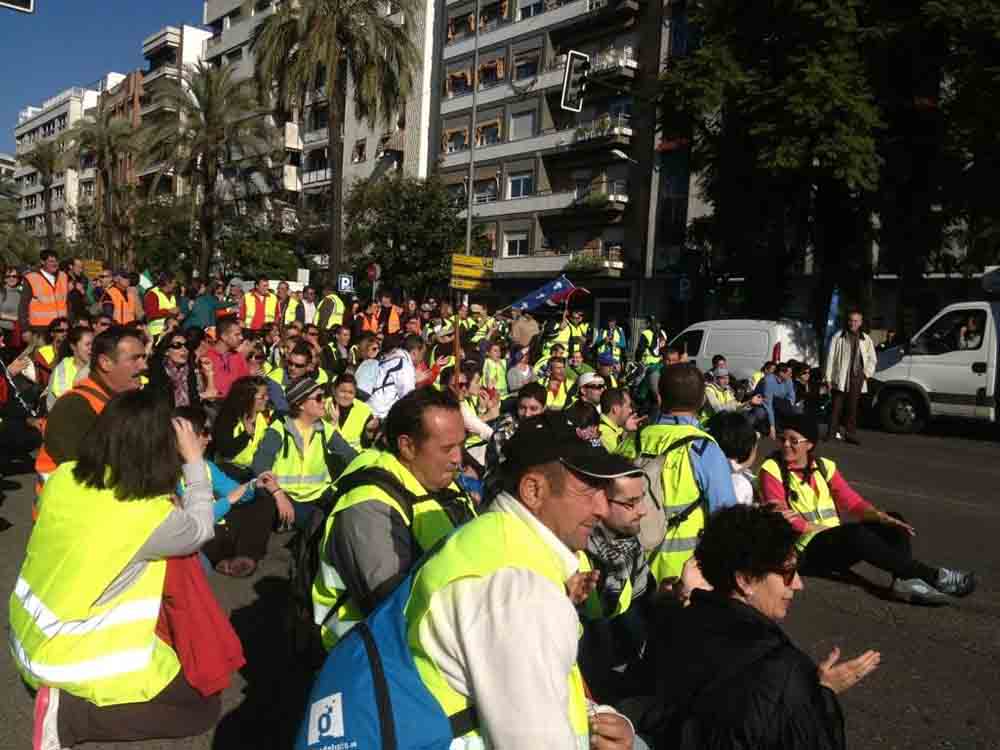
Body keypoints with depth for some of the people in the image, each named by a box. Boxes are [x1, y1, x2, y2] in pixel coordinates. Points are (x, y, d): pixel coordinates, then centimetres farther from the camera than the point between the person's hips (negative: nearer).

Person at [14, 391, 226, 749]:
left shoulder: (63, 477, -10)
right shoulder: (150, 516, -27)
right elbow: (200, 529, -3)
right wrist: (194, 460, 2)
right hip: (74, 660, -8)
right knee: (205, 706, 5)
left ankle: (63, 696, 13)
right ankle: (69, 714, -4)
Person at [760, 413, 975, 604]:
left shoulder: (825, 466, 13)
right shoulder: (772, 470, -4)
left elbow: (852, 501, 5)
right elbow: (781, 517, -12)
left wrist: (882, 517, -13)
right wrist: (822, 529, -18)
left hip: (838, 541, 7)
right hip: (806, 549, -7)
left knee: (893, 521, -10)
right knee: (855, 533, -32)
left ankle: (905, 579, -38)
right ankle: (933, 576, -26)